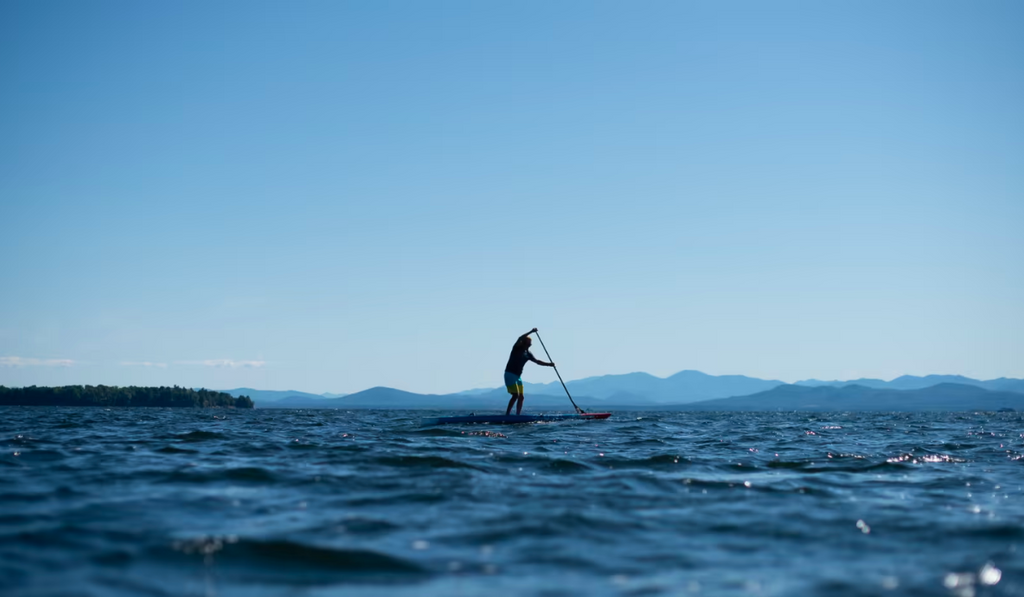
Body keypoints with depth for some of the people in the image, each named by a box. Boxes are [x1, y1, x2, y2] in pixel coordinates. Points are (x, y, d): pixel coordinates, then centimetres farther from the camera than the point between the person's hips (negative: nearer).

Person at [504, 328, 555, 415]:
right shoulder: (517, 348, -6)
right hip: (510, 374, -8)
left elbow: (537, 361, 13)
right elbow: (520, 339, -24)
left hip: (518, 376, 8)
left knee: (521, 397, 3)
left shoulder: (528, 354, 13)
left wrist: (549, 364, 1)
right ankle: (507, 415, -17)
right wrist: (531, 332, -29)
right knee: (515, 395, -18)